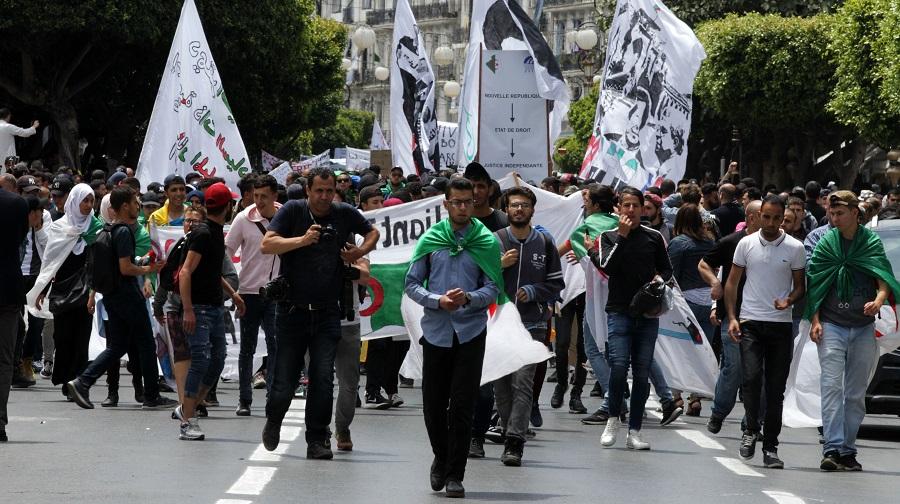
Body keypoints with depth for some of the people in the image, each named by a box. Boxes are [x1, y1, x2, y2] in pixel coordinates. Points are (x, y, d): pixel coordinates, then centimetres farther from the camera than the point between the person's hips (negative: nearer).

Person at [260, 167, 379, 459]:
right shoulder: (293, 211, -2)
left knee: (323, 380, -6)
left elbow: (373, 233, 23)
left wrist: (360, 252, 4)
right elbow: (267, 244, -12)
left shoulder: (344, 214, 5)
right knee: (285, 380, 3)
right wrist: (302, 240, -22)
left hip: (327, 314, 2)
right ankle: (273, 421, 33)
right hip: (292, 312, -1)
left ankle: (316, 440, 4)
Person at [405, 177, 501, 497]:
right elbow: (412, 284, 4)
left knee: (461, 407, -4)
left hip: (471, 332, -1)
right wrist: (438, 301, -13)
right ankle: (441, 458, 31)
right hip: (436, 330, 1)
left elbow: (493, 288, -1)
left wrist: (469, 298, -20)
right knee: (433, 404, 6)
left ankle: (455, 474, 4)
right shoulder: (430, 239, 4)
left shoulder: (487, 242, 1)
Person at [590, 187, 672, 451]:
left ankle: (634, 431, 7)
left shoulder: (654, 238, 10)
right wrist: (622, 236, -11)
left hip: (647, 313, 2)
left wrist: (659, 279, -3)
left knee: (642, 372, 1)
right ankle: (613, 419, 3)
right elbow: (607, 267, -10)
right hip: (619, 310, -2)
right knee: (619, 364, -18)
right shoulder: (609, 237, 5)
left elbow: (666, 269, 19)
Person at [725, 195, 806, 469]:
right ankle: (751, 429, 1)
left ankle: (770, 446, 9)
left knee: (776, 389, 2)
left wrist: (789, 300, -15)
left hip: (781, 325, 0)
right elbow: (732, 282, 9)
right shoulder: (746, 244, 3)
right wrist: (732, 318, 0)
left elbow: (800, 285, 8)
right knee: (751, 377, -18)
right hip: (750, 323, 0)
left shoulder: (795, 248, 1)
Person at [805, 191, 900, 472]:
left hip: (864, 329, 1)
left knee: (856, 393, 5)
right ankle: (832, 448, -18)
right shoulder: (825, 244, 5)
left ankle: (848, 451, 12)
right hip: (832, 327, -1)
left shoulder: (872, 243, 4)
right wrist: (814, 321, -4)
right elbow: (814, 285, 7)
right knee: (832, 386, -13)